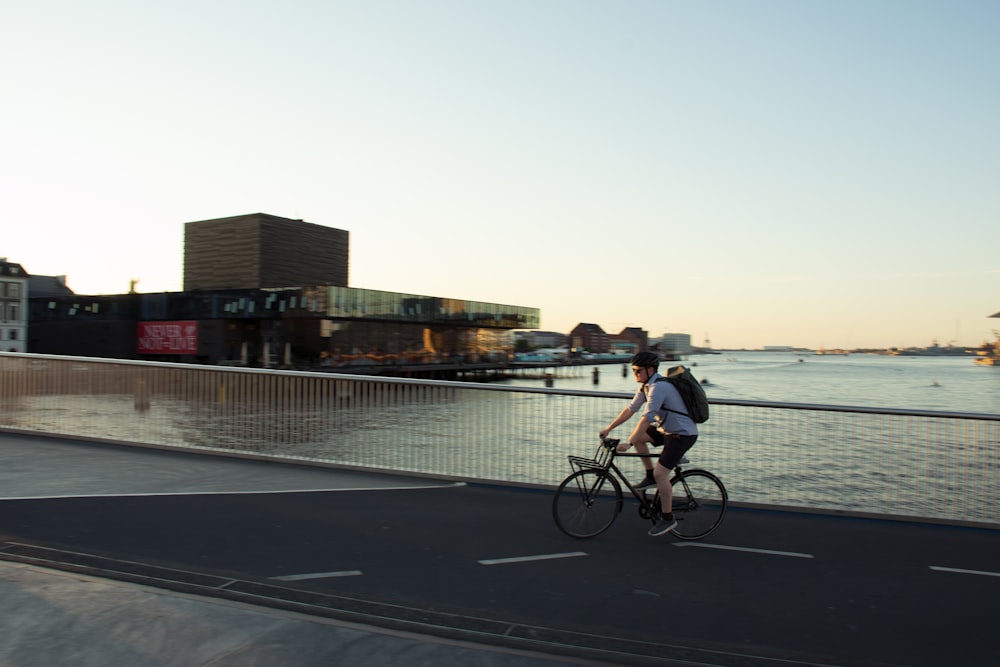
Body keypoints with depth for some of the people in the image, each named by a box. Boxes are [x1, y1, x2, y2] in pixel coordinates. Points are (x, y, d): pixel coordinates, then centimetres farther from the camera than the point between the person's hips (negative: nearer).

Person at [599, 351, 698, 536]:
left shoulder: (659, 387, -25)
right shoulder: (646, 385, 5)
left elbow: (647, 418, -32)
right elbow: (630, 409, 9)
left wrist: (628, 443, -34)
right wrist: (609, 428, 6)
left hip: (683, 434, -10)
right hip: (667, 429, 10)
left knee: (660, 473, -15)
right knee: (638, 436, 3)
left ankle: (667, 518, 0)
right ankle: (650, 476, 14)